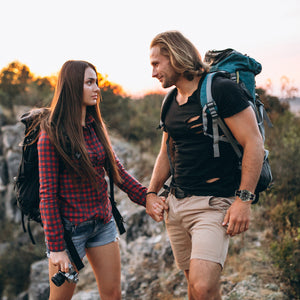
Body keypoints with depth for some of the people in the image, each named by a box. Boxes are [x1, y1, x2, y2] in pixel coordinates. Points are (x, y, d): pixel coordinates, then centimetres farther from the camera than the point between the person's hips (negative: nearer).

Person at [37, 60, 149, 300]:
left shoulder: (96, 127, 6)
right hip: (70, 226, -6)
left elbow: (117, 171, 10)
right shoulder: (52, 135, -12)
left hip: (103, 223, 6)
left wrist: (147, 198, -2)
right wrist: (56, 247, -15)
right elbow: (48, 194, -13)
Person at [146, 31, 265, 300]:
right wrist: (151, 193, 10)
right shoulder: (171, 102, 14)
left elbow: (254, 143, -13)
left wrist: (244, 199, -18)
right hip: (176, 203, 7)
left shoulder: (221, 89, -10)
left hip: (214, 203, -7)